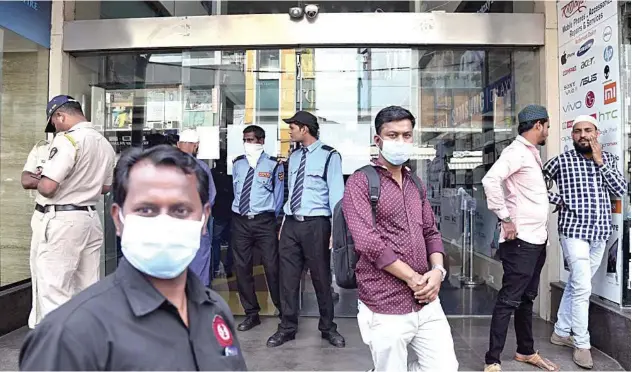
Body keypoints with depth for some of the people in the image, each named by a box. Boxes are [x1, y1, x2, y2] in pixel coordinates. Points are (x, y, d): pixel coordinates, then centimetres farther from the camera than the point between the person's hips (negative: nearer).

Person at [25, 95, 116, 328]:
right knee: (87, 288, 14)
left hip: (59, 220, -8)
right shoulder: (105, 144, 9)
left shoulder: (68, 139, -15)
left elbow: (47, 187, -20)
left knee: (53, 288, 1)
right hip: (90, 218, 8)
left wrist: (36, 181, 1)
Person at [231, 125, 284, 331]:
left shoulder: (273, 165, -5)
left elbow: (278, 195, 3)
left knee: (272, 266, -2)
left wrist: (271, 218, 7)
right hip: (240, 221, 5)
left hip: (264, 221, -4)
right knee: (242, 267, 8)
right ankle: (251, 313, 23)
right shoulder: (237, 163, 9)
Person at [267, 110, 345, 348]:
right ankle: (287, 328, 24)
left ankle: (328, 328, 26)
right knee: (288, 277, 9)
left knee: (321, 277, 7)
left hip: (316, 224, -5)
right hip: (291, 222, 5)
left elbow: (336, 194, -8)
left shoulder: (329, 156, -6)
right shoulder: (294, 156, 13)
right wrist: (284, 222, 14)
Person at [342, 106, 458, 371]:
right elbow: (367, 241, -17)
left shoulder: (415, 183, 14)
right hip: (385, 308, -6)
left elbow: (431, 232, 16)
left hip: (427, 302, 6)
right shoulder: (361, 182, -8)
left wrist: (437, 270, -3)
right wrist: (413, 278, -13)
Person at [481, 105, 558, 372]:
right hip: (520, 240, -9)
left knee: (527, 298, 18)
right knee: (509, 300, -6)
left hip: (536, 239, 9)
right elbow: (490, 180, -29)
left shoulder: (531, 153, 17)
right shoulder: (517, 151, -13)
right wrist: (506, 219, -24)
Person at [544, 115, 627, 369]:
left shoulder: (608, 159, 9)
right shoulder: (561, 161, -4)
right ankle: (582, 344, 6)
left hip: (600, 233, 5)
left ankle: (561, 332, 28)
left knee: (575, 284, 14)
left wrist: (600, 163, -9)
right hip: (574, 231, -5)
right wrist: (557, 199, -9)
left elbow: (621, 190, -2)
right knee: (582, 288, -7)